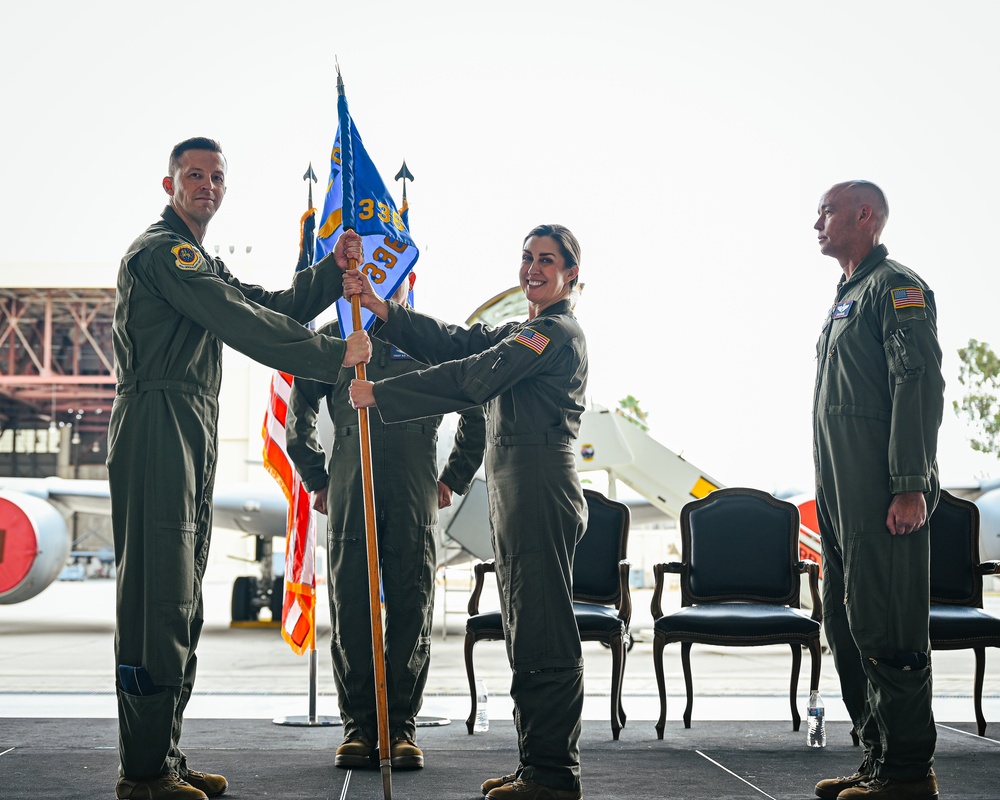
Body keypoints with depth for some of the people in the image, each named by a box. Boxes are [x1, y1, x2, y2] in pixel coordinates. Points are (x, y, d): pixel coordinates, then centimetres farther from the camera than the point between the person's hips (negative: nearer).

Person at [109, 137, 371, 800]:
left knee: (181, 603, 10)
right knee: (158, 599, -12)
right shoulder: (161, 250, -7)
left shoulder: (203, 264, 27)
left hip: (194, 440, 11)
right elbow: (245, 325, -16)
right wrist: (335, 355, -13)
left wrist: (334, 270, 7)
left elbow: (275, 307, 21)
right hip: (156, 428, -10)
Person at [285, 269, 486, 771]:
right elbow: (298, 413, 21)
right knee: (350, 611, -1)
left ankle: (402, 726, 5)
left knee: (411, 611, -1)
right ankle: (358, 725, 5)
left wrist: (454, 480, 12)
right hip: (348, 494, 1)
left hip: (415, 498, 0)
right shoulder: (334, 336, 14)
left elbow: (477, 410, 17)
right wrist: (315, 480, 14)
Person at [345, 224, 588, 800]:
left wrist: (380, 394, -14)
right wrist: (382, 309, 1)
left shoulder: (558, 331, -9)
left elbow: (473, 379, -17)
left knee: (545, 638, -9)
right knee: (529, 636, 12)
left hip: (541, 495, -11)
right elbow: (456, 344, 12)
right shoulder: (523, 331, 24)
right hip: (516, 495, 11)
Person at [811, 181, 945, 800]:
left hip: (883, 498, -10)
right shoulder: (848, 298, 23)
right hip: (841, 496, 10)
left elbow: (919, 386, -16)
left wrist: (910, 486, -23)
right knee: (848, 627, 11)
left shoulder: (896, 287, -5)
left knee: (886, 630, -10)